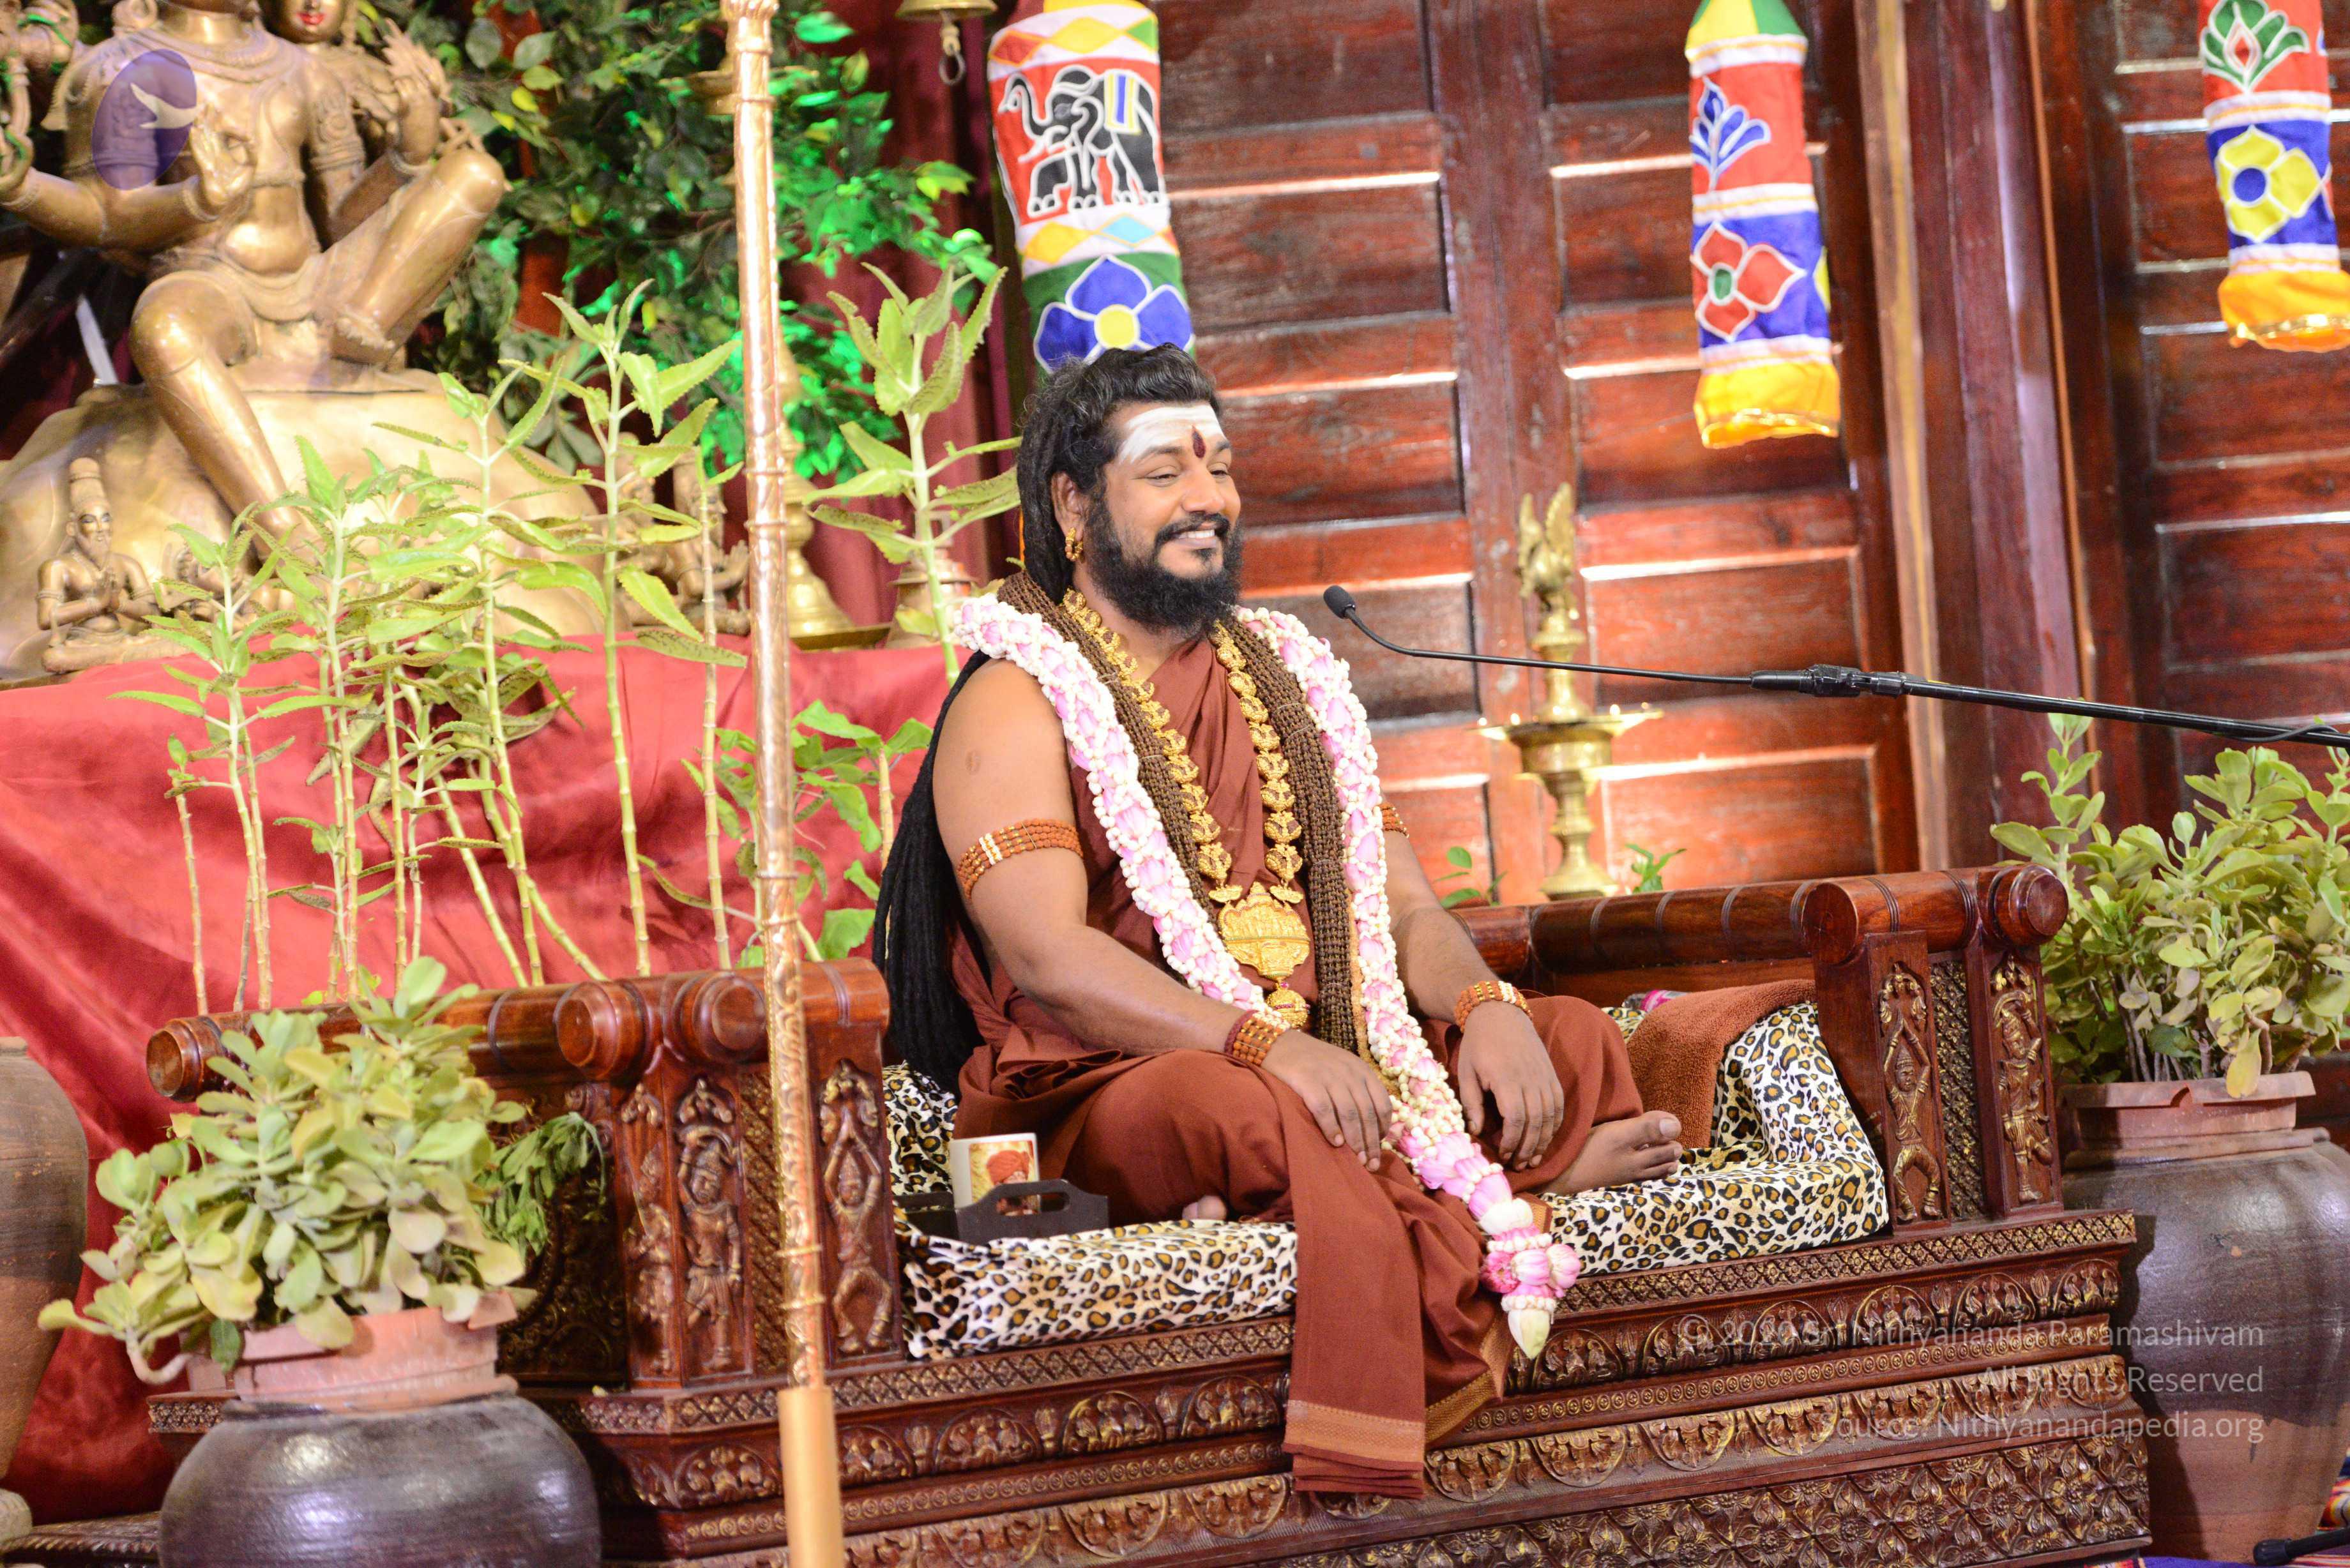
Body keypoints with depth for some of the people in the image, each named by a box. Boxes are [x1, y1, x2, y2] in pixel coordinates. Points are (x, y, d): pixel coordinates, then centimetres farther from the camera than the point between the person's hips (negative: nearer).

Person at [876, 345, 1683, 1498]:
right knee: (1247, 1113, -39)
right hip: (1101, 1094, -7)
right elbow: (1045, 960, -16)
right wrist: (1264, 1043, -28)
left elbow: (1403, 905, 16)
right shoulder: (1018, 701, -1)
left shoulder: (1280, 684, 21)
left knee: (1575, 1044, -11)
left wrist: (1486, 1007, -8)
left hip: (1326, 1075, 7)